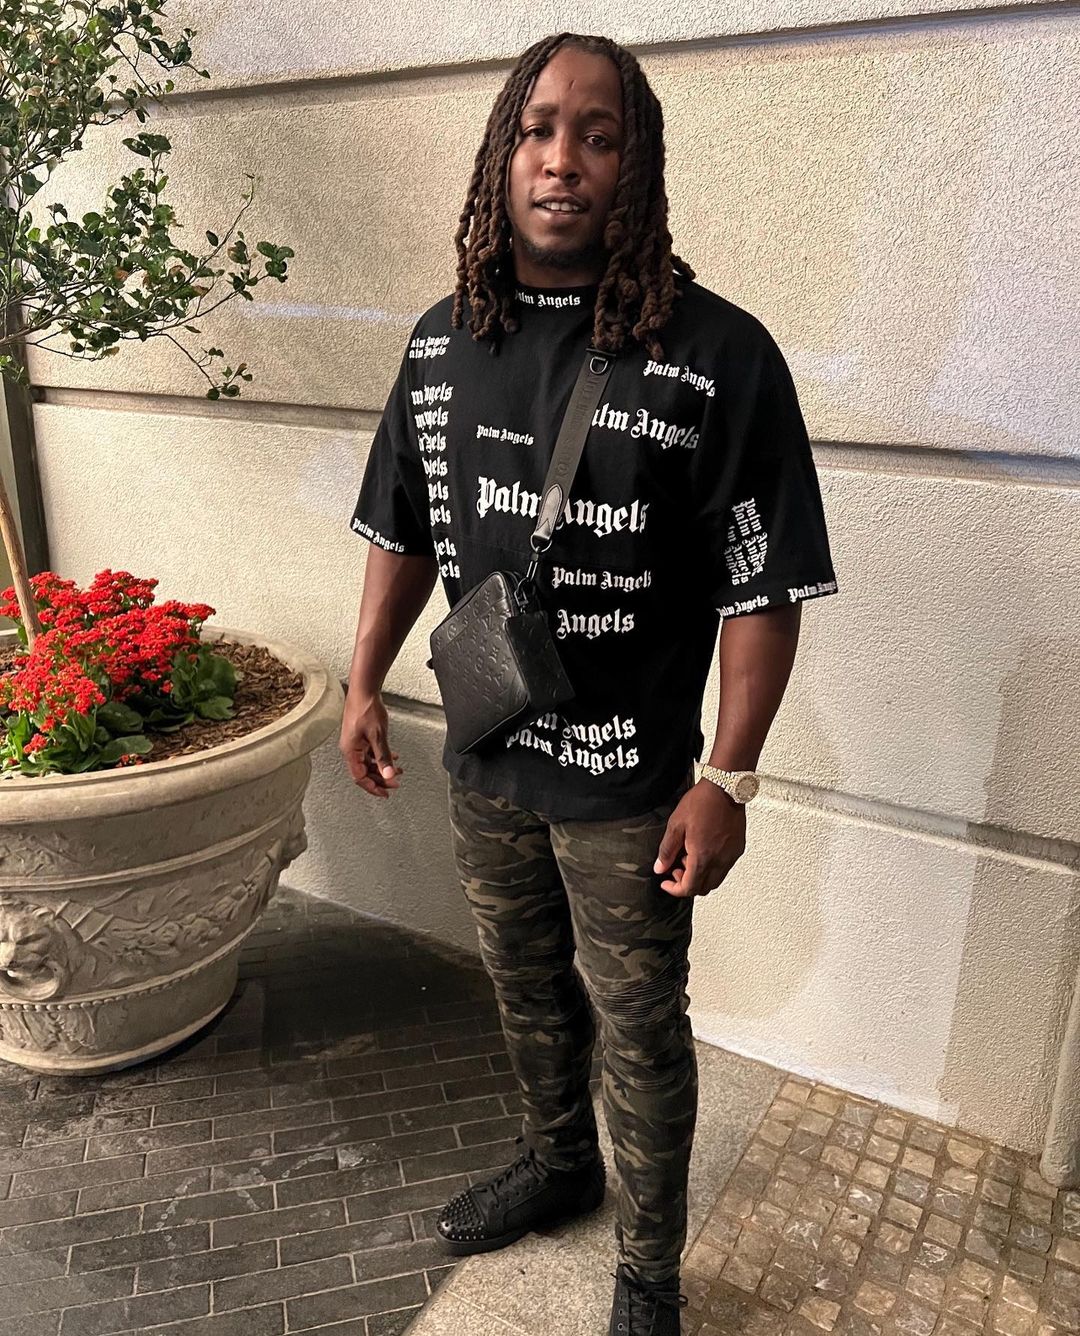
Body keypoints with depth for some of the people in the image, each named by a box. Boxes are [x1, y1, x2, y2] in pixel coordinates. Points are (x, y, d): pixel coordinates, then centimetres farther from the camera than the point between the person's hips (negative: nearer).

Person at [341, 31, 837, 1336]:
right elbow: (402, 530, 11)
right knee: (527, 991, 25)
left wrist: (728, 779, -15)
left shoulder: (719, 355, -16)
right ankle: (556, 1163, 55)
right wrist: (364, 684, 7)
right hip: (484, 761, 5)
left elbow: (763, 589, -14)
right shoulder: (442, 342, 1)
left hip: (629, 786, -5)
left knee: (639, 1032, 14)